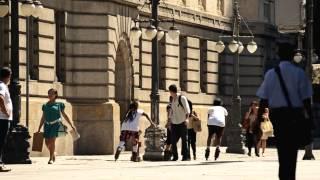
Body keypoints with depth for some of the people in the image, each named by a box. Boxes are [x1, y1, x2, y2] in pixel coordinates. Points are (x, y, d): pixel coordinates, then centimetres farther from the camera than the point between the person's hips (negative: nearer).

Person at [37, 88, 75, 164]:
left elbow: (64, 115, 13)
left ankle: (51, 159, -6)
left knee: (52, 140, -14)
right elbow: (43, 118, 17)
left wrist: (71, 125, 13)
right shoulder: (45, 105, 14)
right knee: (47, 142, -1)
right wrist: (39, 129, 14)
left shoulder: (59, 104, 6)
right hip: (47, 124, 4)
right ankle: (53, 153, 29)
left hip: (56, 124, -4)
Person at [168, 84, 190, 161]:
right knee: (173, 140, 2)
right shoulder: (172, 100, 11)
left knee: (184, 140, -2)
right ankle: (175, 156, 11)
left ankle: (185, 156, 2)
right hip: (174, 123, 6)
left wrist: (186, 119, -16)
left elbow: (187, 110, -8)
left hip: (182, 123, -6)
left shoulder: (182, 98, -7)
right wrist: (170, 121, 11)